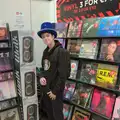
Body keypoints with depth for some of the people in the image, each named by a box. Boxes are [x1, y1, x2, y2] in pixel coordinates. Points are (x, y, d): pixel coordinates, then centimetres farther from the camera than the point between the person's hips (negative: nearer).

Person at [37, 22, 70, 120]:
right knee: (48, 112, 22)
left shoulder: (62, 52, -17)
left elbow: (63, 75, -19)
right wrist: (41, 77, -5)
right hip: (45, 89, 7)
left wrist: (55, 91, -16)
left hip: (55, 90, -7)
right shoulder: (45, 51, 6)